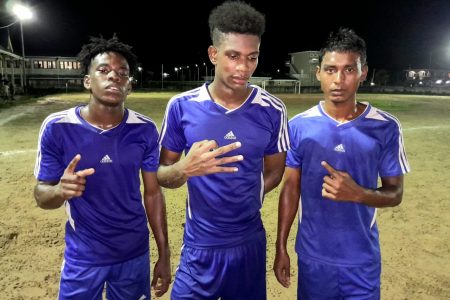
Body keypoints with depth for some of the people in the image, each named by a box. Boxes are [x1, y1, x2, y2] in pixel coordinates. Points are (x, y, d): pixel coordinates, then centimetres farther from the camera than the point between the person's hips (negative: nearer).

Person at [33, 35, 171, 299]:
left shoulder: (145, 130, -11)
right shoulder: (57, 128, -14)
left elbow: (153, 192, -3)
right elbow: (42, 195, -5)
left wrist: (164, 255, -1)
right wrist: (60, 190, -30)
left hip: (134, 253, 1)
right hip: (83, 257, -1)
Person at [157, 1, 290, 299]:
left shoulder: (272, 110, -8)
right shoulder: (182, 107, -10)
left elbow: (274, 171, 5)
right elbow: (161, 175, -4)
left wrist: (242, 200, -4)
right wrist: (185, 169, -25)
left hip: (249, 243, 1)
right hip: (199, 246, -1)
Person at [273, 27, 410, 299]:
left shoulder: (386, 128, -9)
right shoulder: (299, 126, -8)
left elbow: (395, 193, -2)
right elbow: (291, 188, -1)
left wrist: (357, 193, -24)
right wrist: (281, 247, 0)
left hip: (363, 258, 0)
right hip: (313, 255, 1)